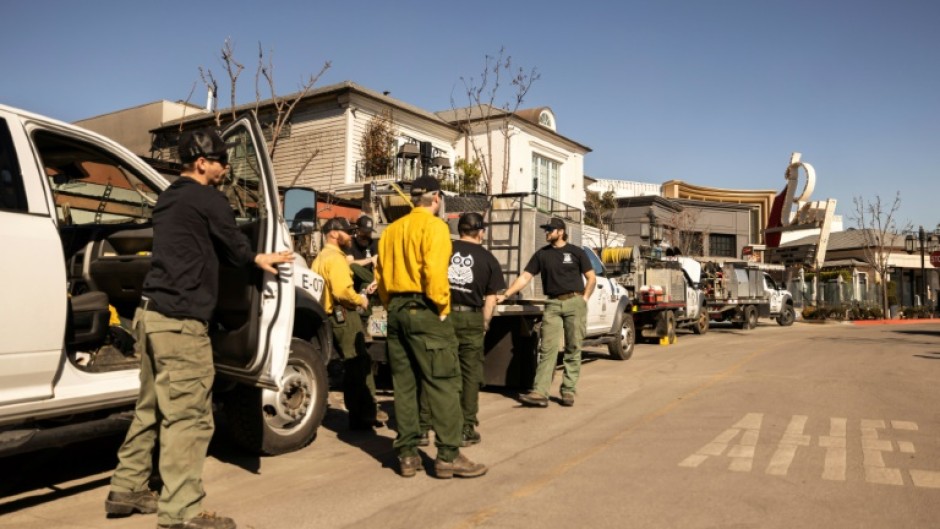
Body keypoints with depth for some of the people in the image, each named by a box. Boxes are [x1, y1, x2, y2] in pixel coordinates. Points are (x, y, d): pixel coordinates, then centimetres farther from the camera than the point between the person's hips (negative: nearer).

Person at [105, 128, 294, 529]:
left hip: (151, 313, 10)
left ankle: (126, 490, 27)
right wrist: (256, 258, 25)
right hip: (179, 320, -10)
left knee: (152, 409, 18)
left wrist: (255, 258, 28)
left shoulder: (169, 199, 20)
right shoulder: (206, 198, -7)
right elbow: (231, 243, 4)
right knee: (188, 417, -7)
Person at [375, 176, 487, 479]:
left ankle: (407, 454, 14)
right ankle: (448, 456, -2)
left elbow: (381, 274, 14)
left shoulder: (392, 230, 15)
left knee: (404, 384, 10)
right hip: (424, 309, -7)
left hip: (396, 310, 8)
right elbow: (435, 271, -19)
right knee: (443, 383, -3)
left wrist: (391, 305, 18)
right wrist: (442, 307, -10)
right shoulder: (433, 226, -6)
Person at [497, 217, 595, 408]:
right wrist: (506, 295, -5)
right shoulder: (542, 254, 10)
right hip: (552, 304, 1)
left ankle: (569, 391, 9)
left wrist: (584, 299, -3)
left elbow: (591, 278, 8)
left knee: (573, 349, 2)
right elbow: (524, 277, 5)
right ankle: (540, 393, -11)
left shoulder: (576, 252, 5)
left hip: (574, 302, -1)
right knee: (547, 349, -6)